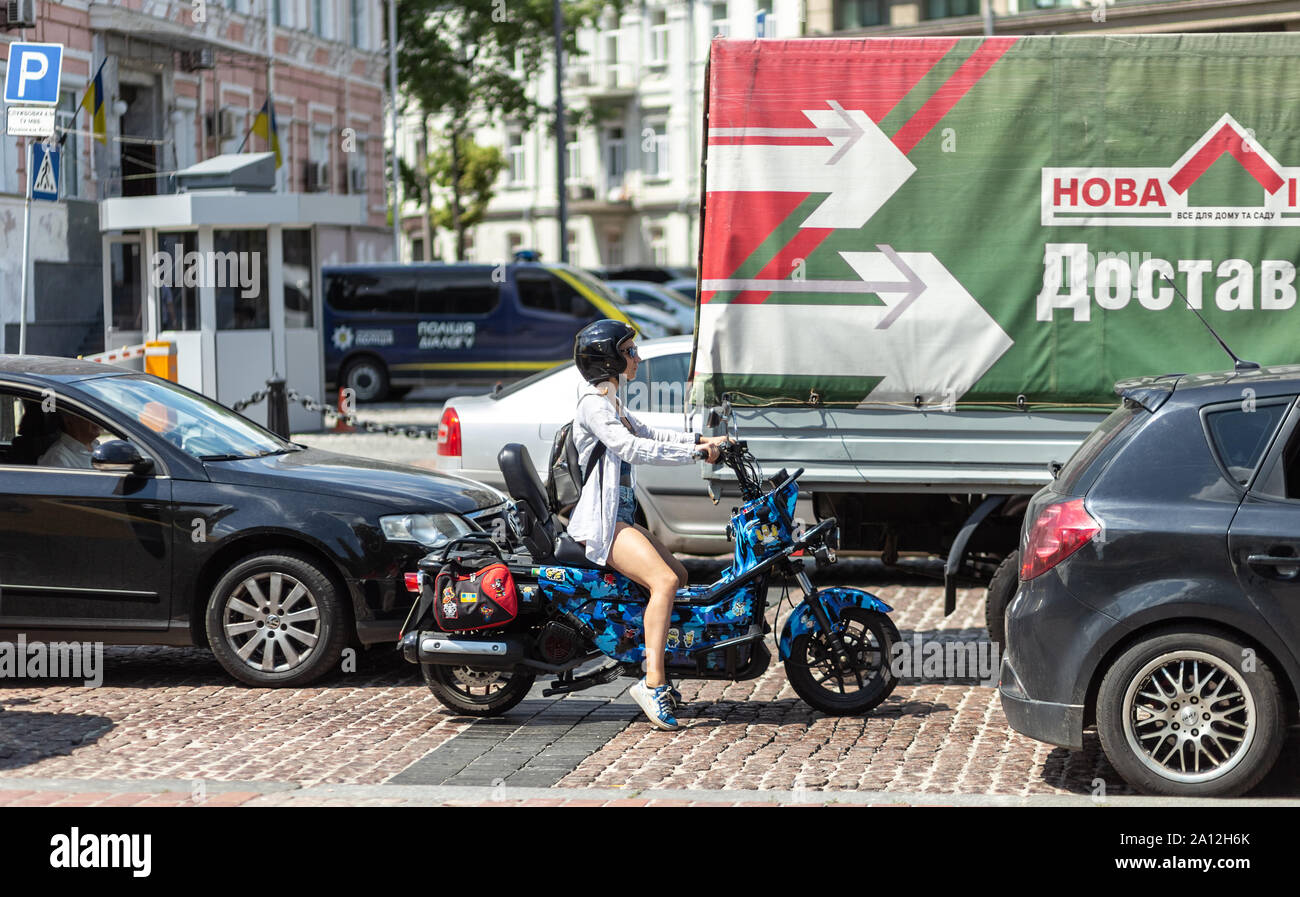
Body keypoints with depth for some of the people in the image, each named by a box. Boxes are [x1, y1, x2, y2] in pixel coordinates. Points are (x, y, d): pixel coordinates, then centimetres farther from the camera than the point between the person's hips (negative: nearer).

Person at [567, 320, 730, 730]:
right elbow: (629, 447, -26)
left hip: (619, 517, 11)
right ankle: (652, 683, -32)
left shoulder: (612, 403, 19)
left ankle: (657, 667, 19)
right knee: (664, 581, -25)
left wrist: (702, 440, 10)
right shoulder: (593, 404, -13)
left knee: (678, 575, 16)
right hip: (600, 521, -11)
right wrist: (693, 451, -24)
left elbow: (646, 434, 22)